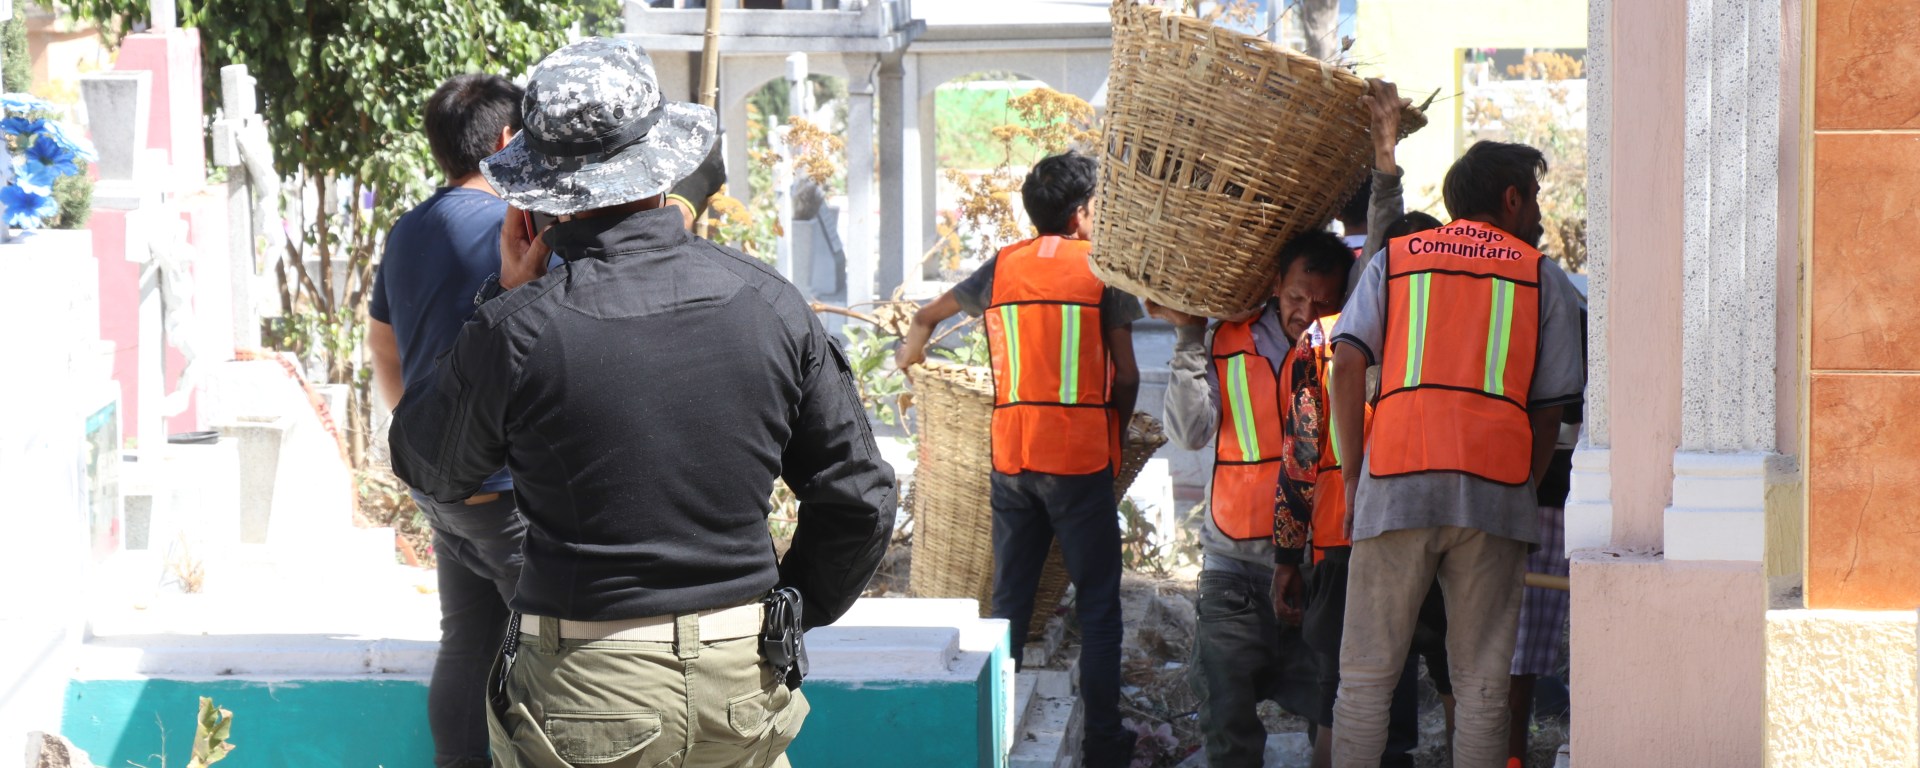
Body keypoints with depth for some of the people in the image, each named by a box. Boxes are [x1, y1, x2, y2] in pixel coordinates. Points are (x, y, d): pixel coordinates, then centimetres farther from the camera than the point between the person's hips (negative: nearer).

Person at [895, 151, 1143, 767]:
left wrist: (912, 349, 44)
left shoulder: (1002, 266, 8)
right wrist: (1118, 432, 14)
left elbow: (927, 316, 22)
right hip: (1080, 456, -4)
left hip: (1010, 455, 4)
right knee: (1097, 604, 3)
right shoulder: (1101, 269, -3)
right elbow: (1126, 375, -4)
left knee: (1009, 599, 12)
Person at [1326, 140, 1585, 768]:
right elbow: (1549, 408, 9)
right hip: (1496, 486, 0)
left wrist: (1353, 477, 6)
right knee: (1481, 681, 5)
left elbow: (1347, 363, 2)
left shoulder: (1394, 261, 16)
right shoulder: (1542, 276, 14)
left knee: (1367, 675, 4)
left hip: (1397, 479, 1)